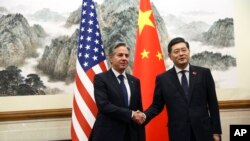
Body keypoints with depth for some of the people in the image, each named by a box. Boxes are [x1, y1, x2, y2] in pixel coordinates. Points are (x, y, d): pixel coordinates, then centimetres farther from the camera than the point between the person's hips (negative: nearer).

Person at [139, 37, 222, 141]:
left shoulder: (204, 73, 3)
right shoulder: (162, 79, 3)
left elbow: (213, 104, 4)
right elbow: (157, 105, 7)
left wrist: (216, 131, 2)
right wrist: (144, 116, -13)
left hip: (203, 131, 1)